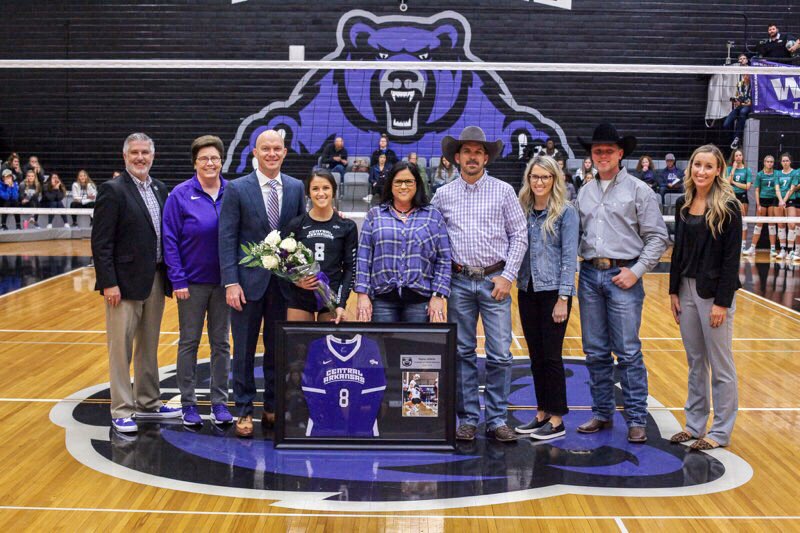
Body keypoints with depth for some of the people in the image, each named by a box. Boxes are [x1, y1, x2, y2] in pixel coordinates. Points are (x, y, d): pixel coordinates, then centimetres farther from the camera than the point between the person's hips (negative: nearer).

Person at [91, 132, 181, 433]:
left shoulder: (160, 189, 11)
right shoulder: (113, 191, -9)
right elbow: (101, 242, -13)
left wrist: (169, 276, 9)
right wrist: (108, 283, -18)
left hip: (156, 280, 7)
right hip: (125, 282, -7)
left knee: (149, 347, 16)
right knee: (121, 348, 0)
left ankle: (148, 404, 27)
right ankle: (122, 411, 8)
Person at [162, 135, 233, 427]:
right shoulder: (180, 195, -7)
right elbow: (170, 240, -7)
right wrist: (177, 280, -12)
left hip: (224, 281, 2)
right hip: (193, 281, -2)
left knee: (221, 343, 10)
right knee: (189, 343, 8)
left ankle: (220, 402, 20)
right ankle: (188, 403, 18)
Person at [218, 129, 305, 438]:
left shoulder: (296, 188, 5)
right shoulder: (237, 189, -4)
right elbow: (227, 239, -7)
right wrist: (231, 282, -14)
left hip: (284, 282, 3)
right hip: (249, 282, -3)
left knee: (278, 350, 11)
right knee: (244, 351, 5)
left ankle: (272, 409, 24)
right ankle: (244, 411, 16)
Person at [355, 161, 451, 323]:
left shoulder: (433, 216, 8)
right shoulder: (375, 215, 8)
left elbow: (444, 260, 5)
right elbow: (364, 258, 5)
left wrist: (438, 296, -3)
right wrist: (363, 294, -3)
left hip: (420, 299, 0)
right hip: (383, 299, 0)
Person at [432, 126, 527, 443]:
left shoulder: (503, 191, 3)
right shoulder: (443, 196, 7)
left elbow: (519, 235, 2)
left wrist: (507, 276, -6)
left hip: (495, 280, -1)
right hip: (459, 281, 1)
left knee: (500, 354, -2)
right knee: (463, 353, 6)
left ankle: (496, 419, 9)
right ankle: (467, 419, 15)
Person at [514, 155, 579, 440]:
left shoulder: (566, 212, -7)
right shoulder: (523, 211, 8)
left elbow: (569, 256, -10)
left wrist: (563, 299, -14)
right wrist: (516, 281, 1)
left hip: (553, 292, -5)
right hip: (527, 291, 5)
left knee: (551, 355, -1)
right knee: (536, 356, 11)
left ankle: (557, 419, 9)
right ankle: (542, 412, 22)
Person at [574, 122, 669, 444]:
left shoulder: (638, 190, 0)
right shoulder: (584, 193, 13)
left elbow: (657, 237, -3)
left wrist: (636, 271, -10)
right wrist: (575, 261, 3)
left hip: (623, 276, -5)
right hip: (590, 275, 5)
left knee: (628, 352, -5)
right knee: (595, 352, 9)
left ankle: (636, 419, 2)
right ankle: (602, 413, 20)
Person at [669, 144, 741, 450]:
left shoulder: (728, 206, -11)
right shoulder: (683, 204, 6)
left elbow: (732, 258, -13)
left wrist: (722, 302, -16)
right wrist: (674, 291, 8)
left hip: (714, 292, -6)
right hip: (686, 289, 6)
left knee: (720, 365, 4)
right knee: (695, 362, 14)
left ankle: (721, 432, 13)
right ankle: (695, 424, 25)